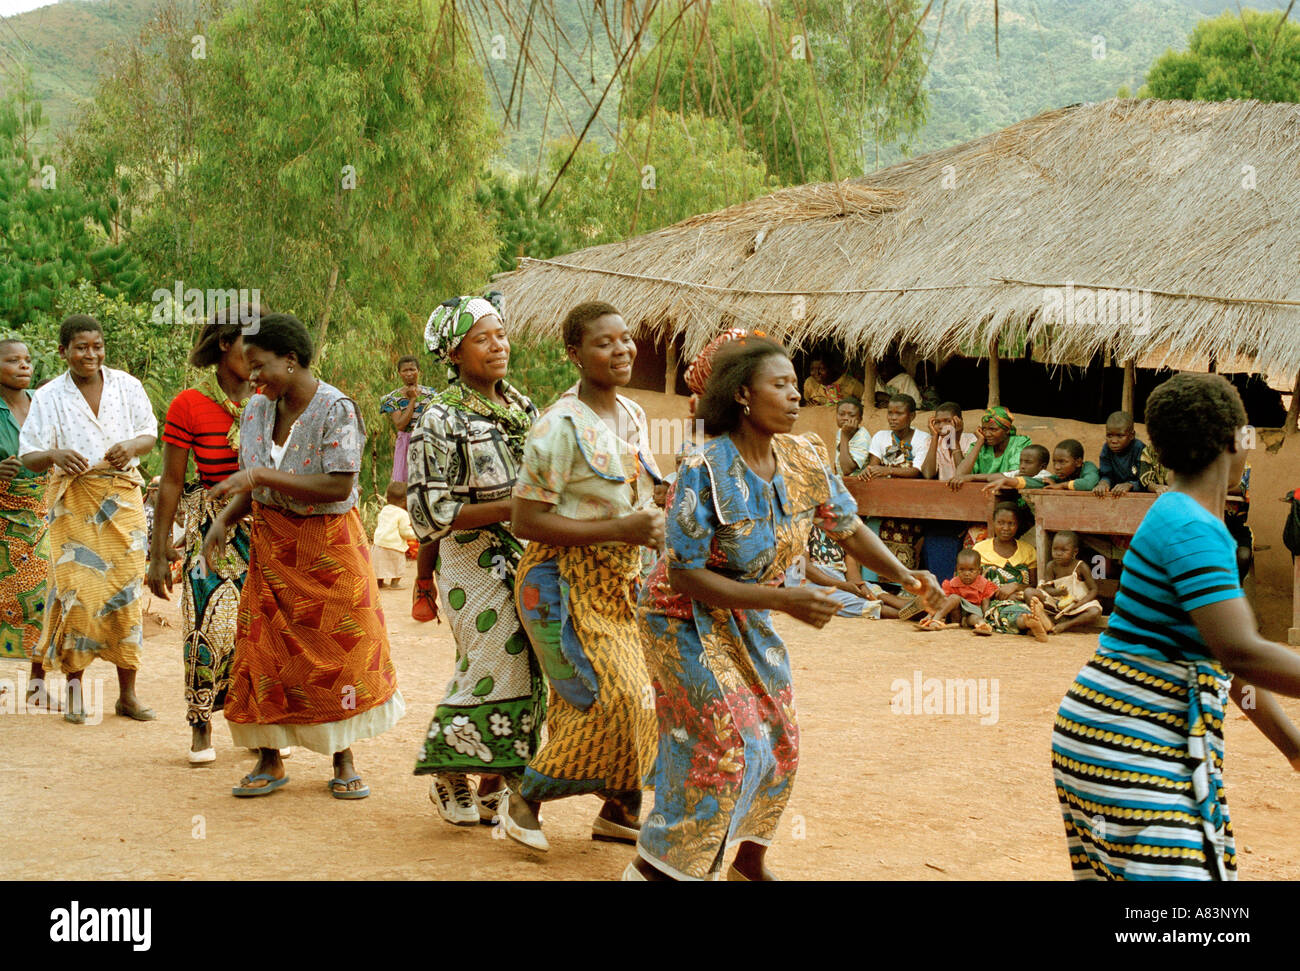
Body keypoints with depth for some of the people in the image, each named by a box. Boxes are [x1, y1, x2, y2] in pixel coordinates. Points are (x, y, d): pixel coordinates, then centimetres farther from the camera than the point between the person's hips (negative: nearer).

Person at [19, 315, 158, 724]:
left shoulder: (126, 386, 6)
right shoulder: (48, 397, 2)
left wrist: (133, 446, -12)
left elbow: (150, 432, 11)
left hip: (122, 496, 1)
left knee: (126, 590, -1)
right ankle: (74, 689, 5)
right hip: (73, 500, -1)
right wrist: (55, 455, -24)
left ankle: (127, 693, 5)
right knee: (76, 590, -7)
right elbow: (28, 456, -1)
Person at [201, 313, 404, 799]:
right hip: (272, 547, 5)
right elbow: (251, 485, 11)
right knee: (264, 652, 2)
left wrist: (262, 476, -26)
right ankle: (269, 761, 13)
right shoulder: (257, 408, 3)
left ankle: (343, 761, 15)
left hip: (327, 546, -5)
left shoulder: (336, 409, -16)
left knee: (340, 651, 2)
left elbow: (338, 487, -25)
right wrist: (223, 519, -7)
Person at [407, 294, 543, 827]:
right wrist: (507, 511, -20)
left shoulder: (523, 408, 10)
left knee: (527, 669, 6)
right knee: (494, 668, -7)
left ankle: (491, 784, 18)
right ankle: (449, 778, 12)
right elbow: (429, 510, -15)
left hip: (527, 560, 7)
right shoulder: (442, 421, -11)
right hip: (474, 564, -7)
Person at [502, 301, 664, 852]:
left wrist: (654, 525, 4)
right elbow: (525, 521, -21)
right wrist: (619, 530, -24)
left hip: (619, 581, 8)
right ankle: (523, 801, 6)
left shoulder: (632, 416, 8)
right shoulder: (561, 427, -18)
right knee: (610, 700, -12)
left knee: (637, 697, 8)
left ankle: (618, 811, 25)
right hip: (566, 583, -8)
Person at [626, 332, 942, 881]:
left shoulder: (799, 460, -8)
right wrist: (782, 599, -32)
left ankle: (750, 863, 30)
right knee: (724, 745, -12)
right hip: (688, 619, -7)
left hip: (749, 620, 7)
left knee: (777, 740, 10)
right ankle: (655, 868, 2)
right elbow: (685, 576, -27)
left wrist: (903, 574, -14)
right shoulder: (705, 472, -27)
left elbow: (848, 527, 3)